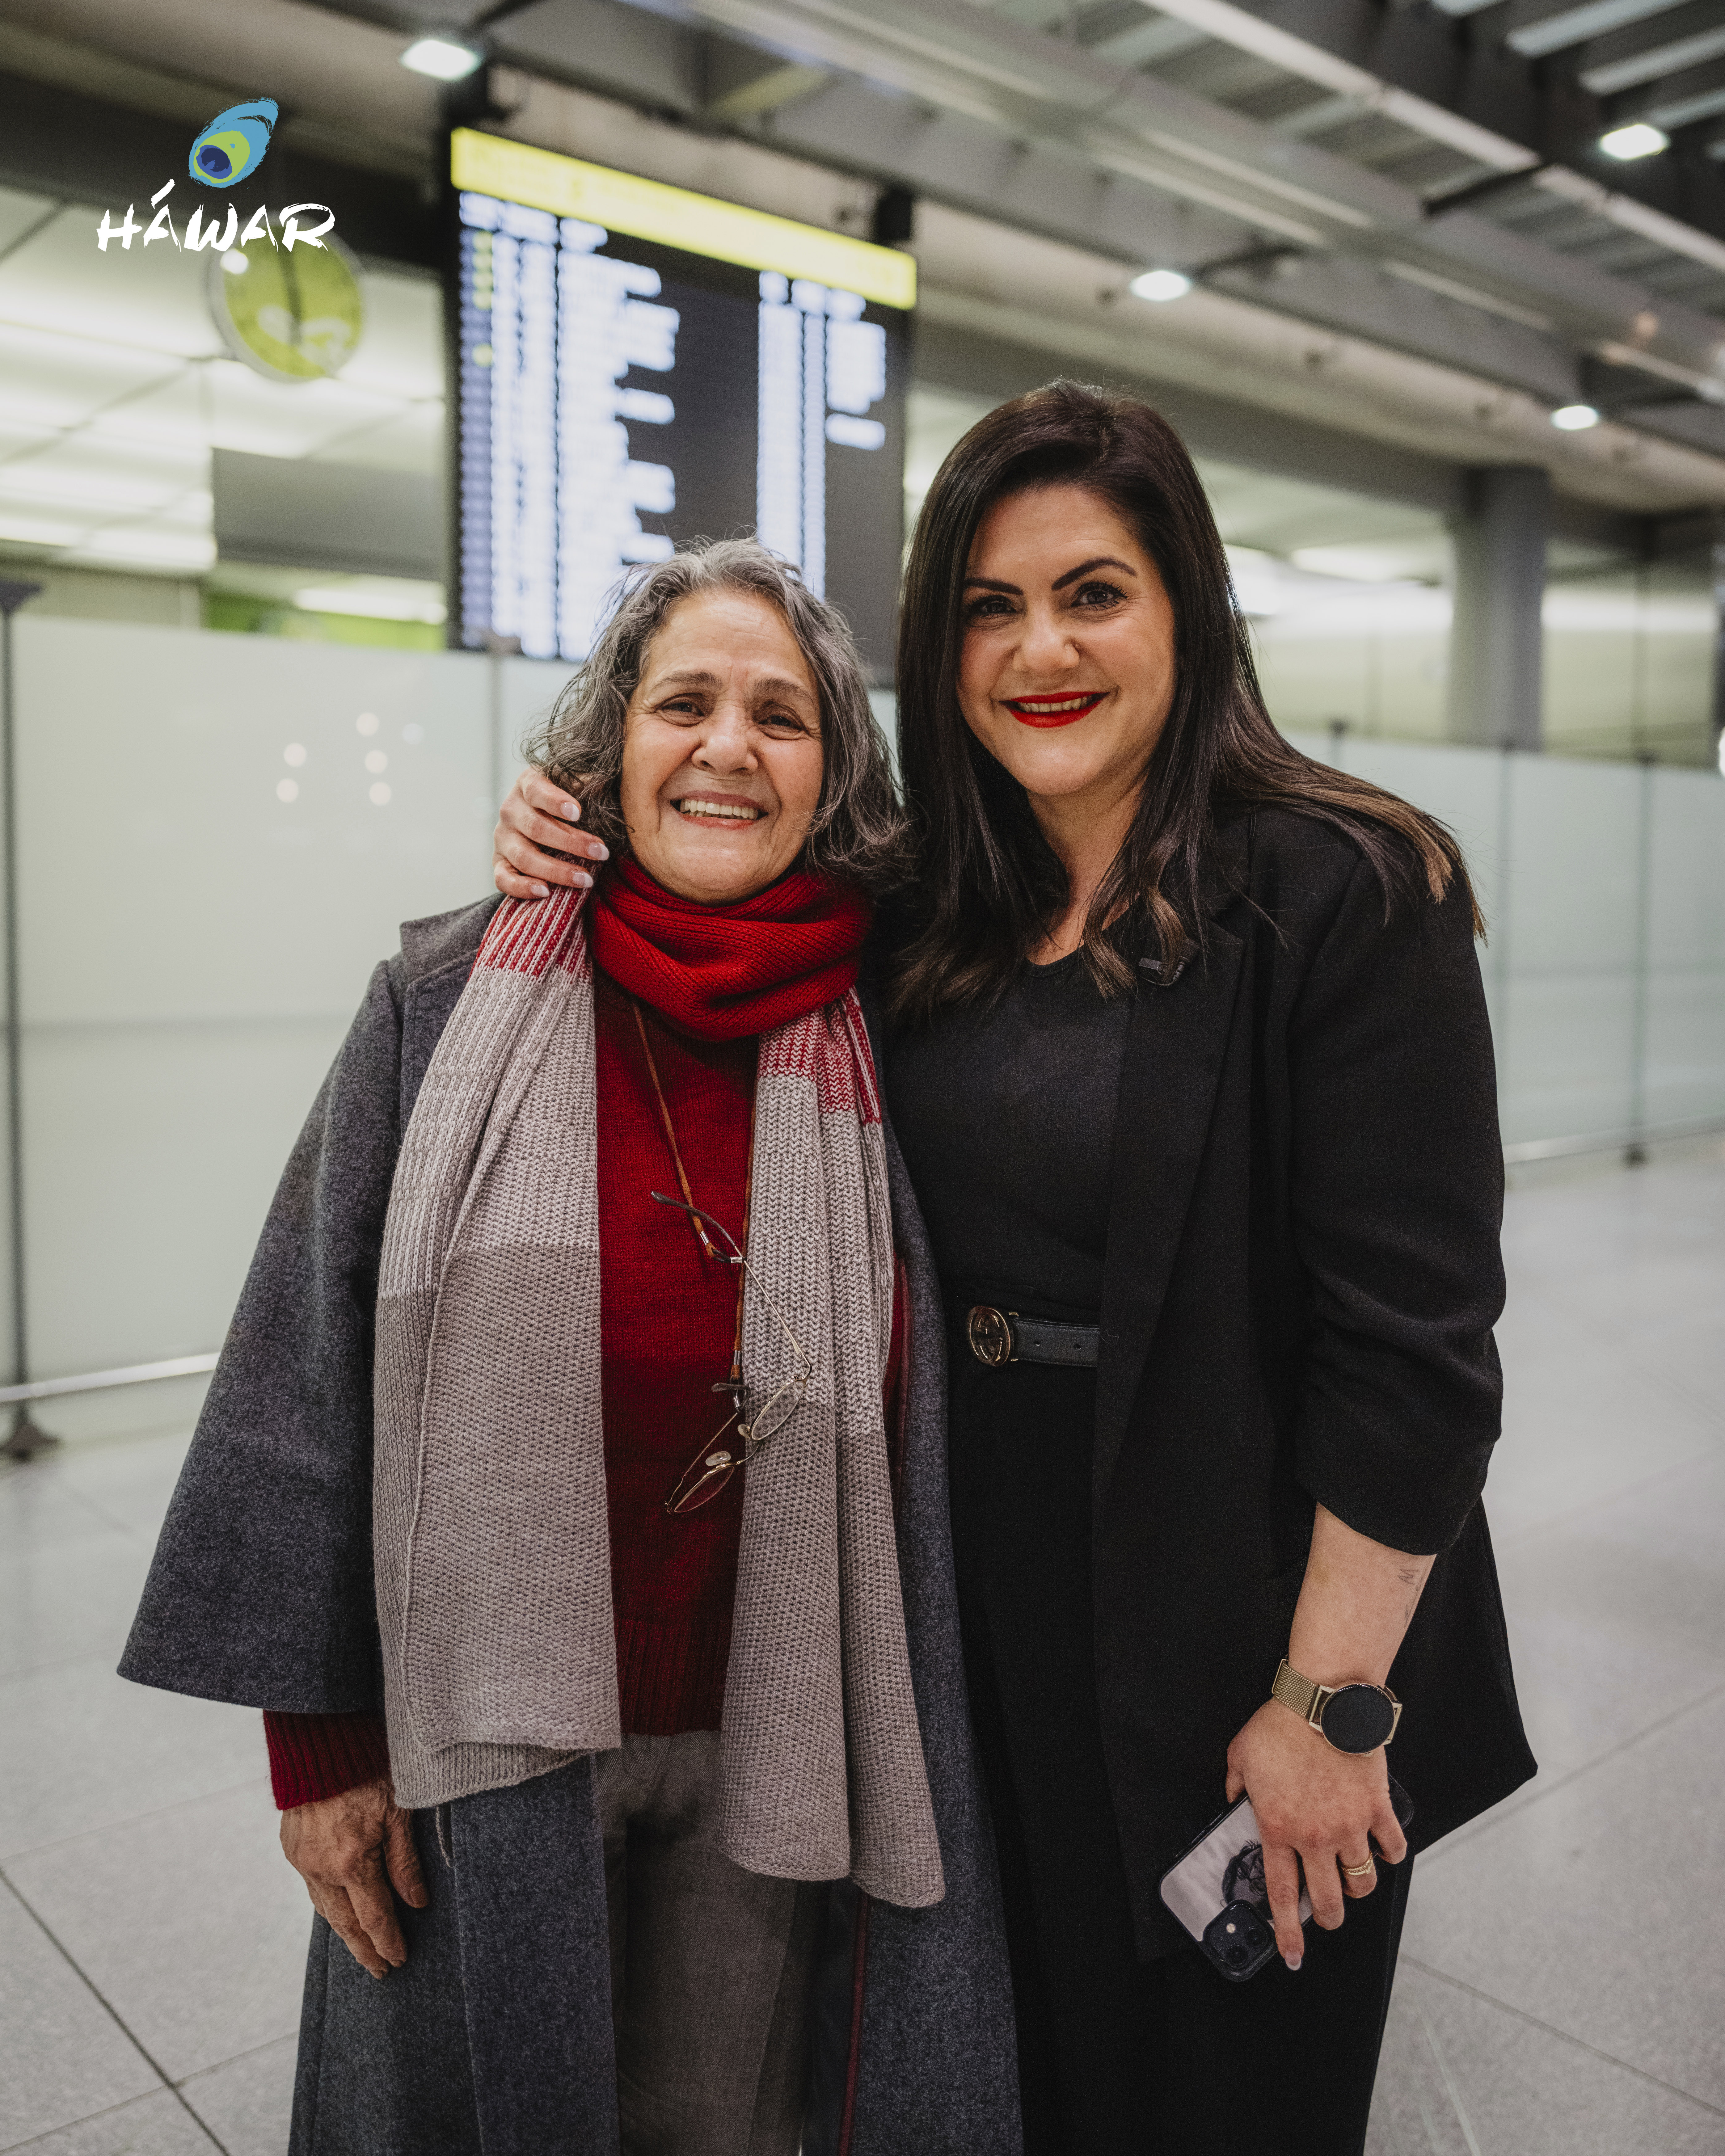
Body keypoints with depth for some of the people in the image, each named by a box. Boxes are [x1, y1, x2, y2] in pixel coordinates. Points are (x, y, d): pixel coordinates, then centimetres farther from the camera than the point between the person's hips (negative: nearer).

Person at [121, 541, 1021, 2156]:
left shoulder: (879, 1037, -4)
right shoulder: (449, 1005, -7)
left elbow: (911, 1416, 2)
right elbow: (311, 1380, -4)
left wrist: (901, 1739, 1)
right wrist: (320, 1737, -3)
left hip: (767, 1748, 1)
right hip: (496, 1730, 0)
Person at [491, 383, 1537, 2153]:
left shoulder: (1346, 896, -17)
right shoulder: (939, 912, 1)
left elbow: (1416, 1345, -19)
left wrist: (1334, 1702, -17)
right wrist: (586, 877, -2)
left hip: (1237, 1628, -5)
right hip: (991, 1604, 5)